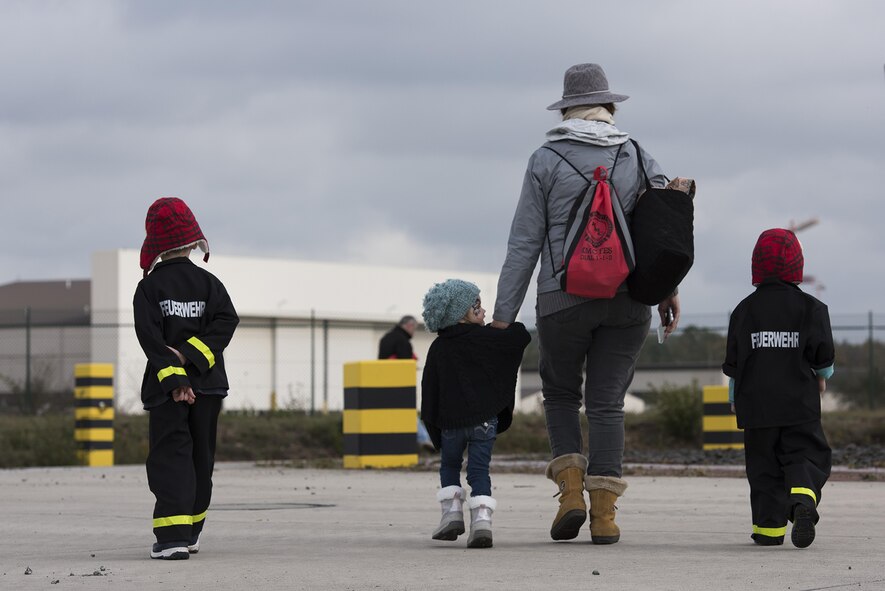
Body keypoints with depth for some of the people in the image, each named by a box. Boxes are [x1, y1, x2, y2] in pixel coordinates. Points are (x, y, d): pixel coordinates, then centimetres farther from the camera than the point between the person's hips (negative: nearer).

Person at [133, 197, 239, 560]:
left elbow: (150, 337, -14)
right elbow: (226, 321, -8)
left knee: (170, 458, -6)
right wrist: (188, 356, -12)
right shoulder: (208, 283, 4)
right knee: (200, 457, 15)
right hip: (208, 384, 3)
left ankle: (172, 535, -21)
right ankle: (190, 533, 23)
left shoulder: (149, 287, -4)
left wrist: (174, 377, -18)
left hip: (165, 387, -3)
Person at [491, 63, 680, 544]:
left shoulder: (546, 161, 1)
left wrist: (503, 314, 0)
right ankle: (604, 512, -4)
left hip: (563, 300, -1)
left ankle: (571, 491, 0)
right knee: (606, 402, 6)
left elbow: (523, 243, -1)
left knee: (560, 394, 17)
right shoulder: (637, 157, 8)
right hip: (628, 299, 2)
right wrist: (669, 289, 2)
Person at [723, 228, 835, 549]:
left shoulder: (744, 310, 4)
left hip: (756, 403, 1)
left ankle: (769, 525, 1)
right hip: (799, 402, -1)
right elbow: (823, 352, -1)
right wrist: (822, 375, 20)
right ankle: (803, 502, -28)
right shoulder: (810, 307, -1)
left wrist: (735, 397, 19)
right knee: (804, 456, 1)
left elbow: (733, 360, 7)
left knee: (764, 465, 7)